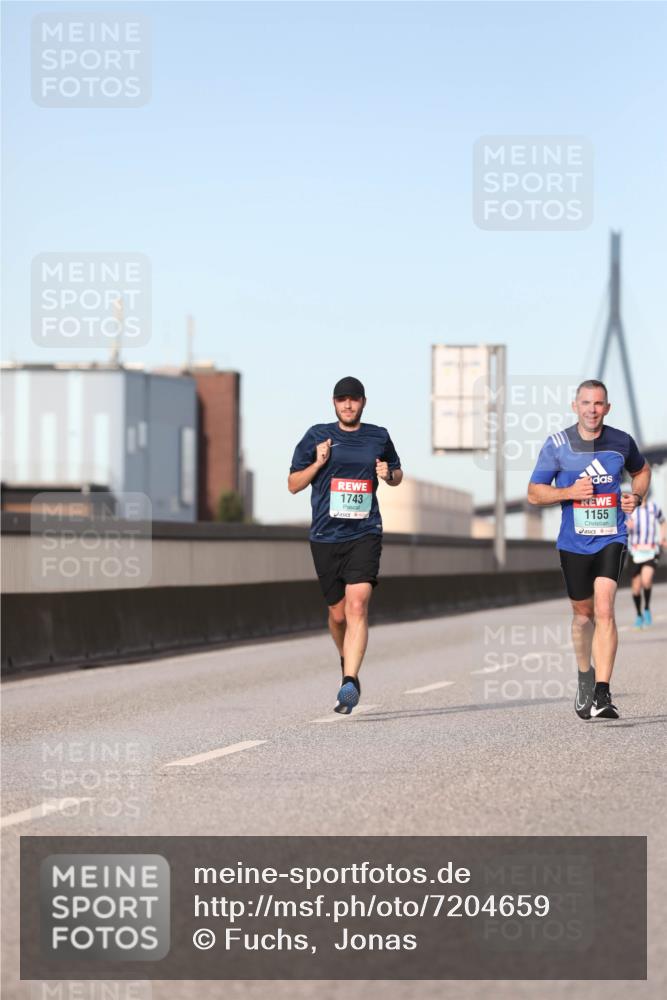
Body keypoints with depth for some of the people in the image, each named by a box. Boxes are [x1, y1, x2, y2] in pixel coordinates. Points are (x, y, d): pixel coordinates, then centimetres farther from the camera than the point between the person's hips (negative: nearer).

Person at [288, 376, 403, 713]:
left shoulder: (379, 437, 8)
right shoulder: (317, 436, 5)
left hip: (365, 535, -1)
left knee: (357, 606, -19)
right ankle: (347, 660, 41)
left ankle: (349, 683, -26)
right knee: (338, 613, 10)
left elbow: (397, 474, 25)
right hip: (325, 537, 1)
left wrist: (389, 475, 1)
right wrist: (318, 463, -9)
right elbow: (293, 484, 8)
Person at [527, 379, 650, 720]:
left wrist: (637, 496, 3)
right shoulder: (557, 444, -3)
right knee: (583, 613, 14)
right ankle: (584, 676, 41)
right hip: (574, 542, 1)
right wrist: (568, 492, -16)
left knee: (604, 610, -18)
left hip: (611, 539, -1)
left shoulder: (621, 442, 1)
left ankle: (602, 694, -22)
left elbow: (642, 471, 23)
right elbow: (534, 493, 1)